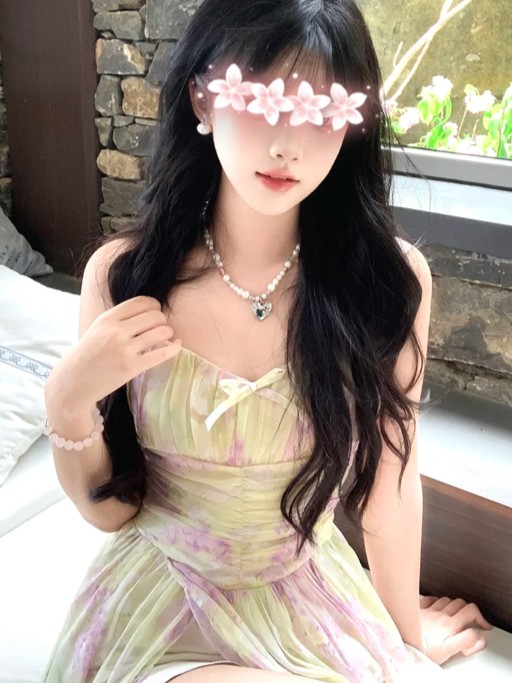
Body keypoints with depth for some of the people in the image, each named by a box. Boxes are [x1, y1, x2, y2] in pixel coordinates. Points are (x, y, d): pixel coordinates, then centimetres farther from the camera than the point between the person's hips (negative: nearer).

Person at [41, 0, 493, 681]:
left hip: (313, 597, 2)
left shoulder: (392, 279, -18)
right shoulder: (122, 273, -15)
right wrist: (68, 401, -25)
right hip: (161, 596, -1)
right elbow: (110, 509, -6)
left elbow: (390, 492, -4)